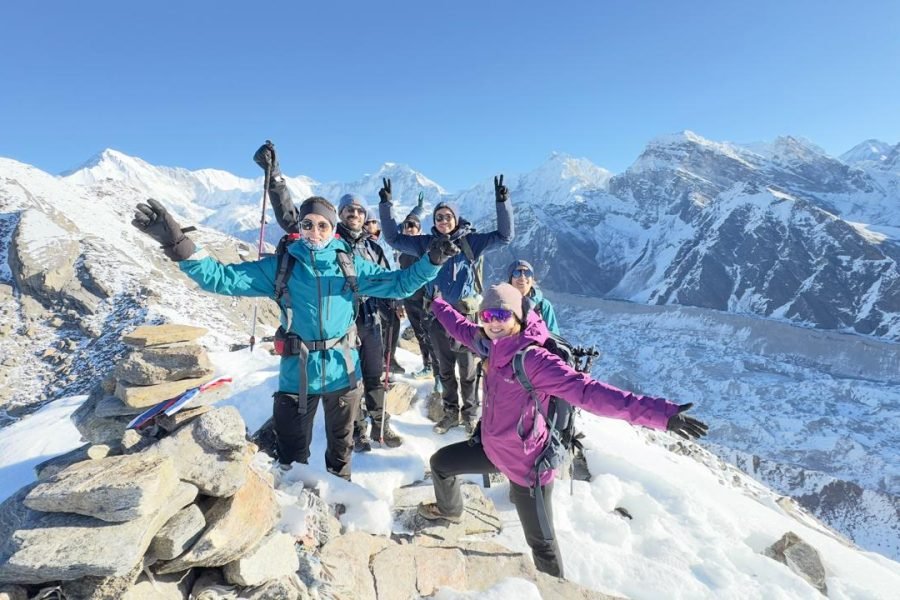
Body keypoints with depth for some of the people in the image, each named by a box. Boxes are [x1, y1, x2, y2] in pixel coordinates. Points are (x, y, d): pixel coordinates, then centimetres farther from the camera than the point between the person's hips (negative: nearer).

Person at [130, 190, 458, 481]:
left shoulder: (350, 264, -2)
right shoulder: (281, 266, -4)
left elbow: (397, 283, -3)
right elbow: (223, 278, -9)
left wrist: (431, 262, -17)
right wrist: (177, 244, -21)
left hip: (343, 372, 1)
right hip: (297, 374, -1)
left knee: (341, 445, 23)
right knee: (292, 452, 16)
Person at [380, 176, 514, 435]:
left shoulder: (470, 241, -3)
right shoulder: (426, 243, 5)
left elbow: (504, 236, -7)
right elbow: (394, 238, 10)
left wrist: (503, 202, -17)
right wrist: (386, 205, 3)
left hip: (465, 313, -3)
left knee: (467, 368, 9)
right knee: (445, 368, 15)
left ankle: (470, 413, 27)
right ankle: (451, 411, 32)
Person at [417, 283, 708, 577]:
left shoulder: (533, 359, -30)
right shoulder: (492, 345, -7)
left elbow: (587, 390, -40)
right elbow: (462, 327, 14)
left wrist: (658, 413, -50)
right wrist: (437, 305, 31)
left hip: (525, 463, -7)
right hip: (490, 447, 8)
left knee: (541, 542, 9)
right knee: (440, 463, 25)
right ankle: (449, 510, 57)